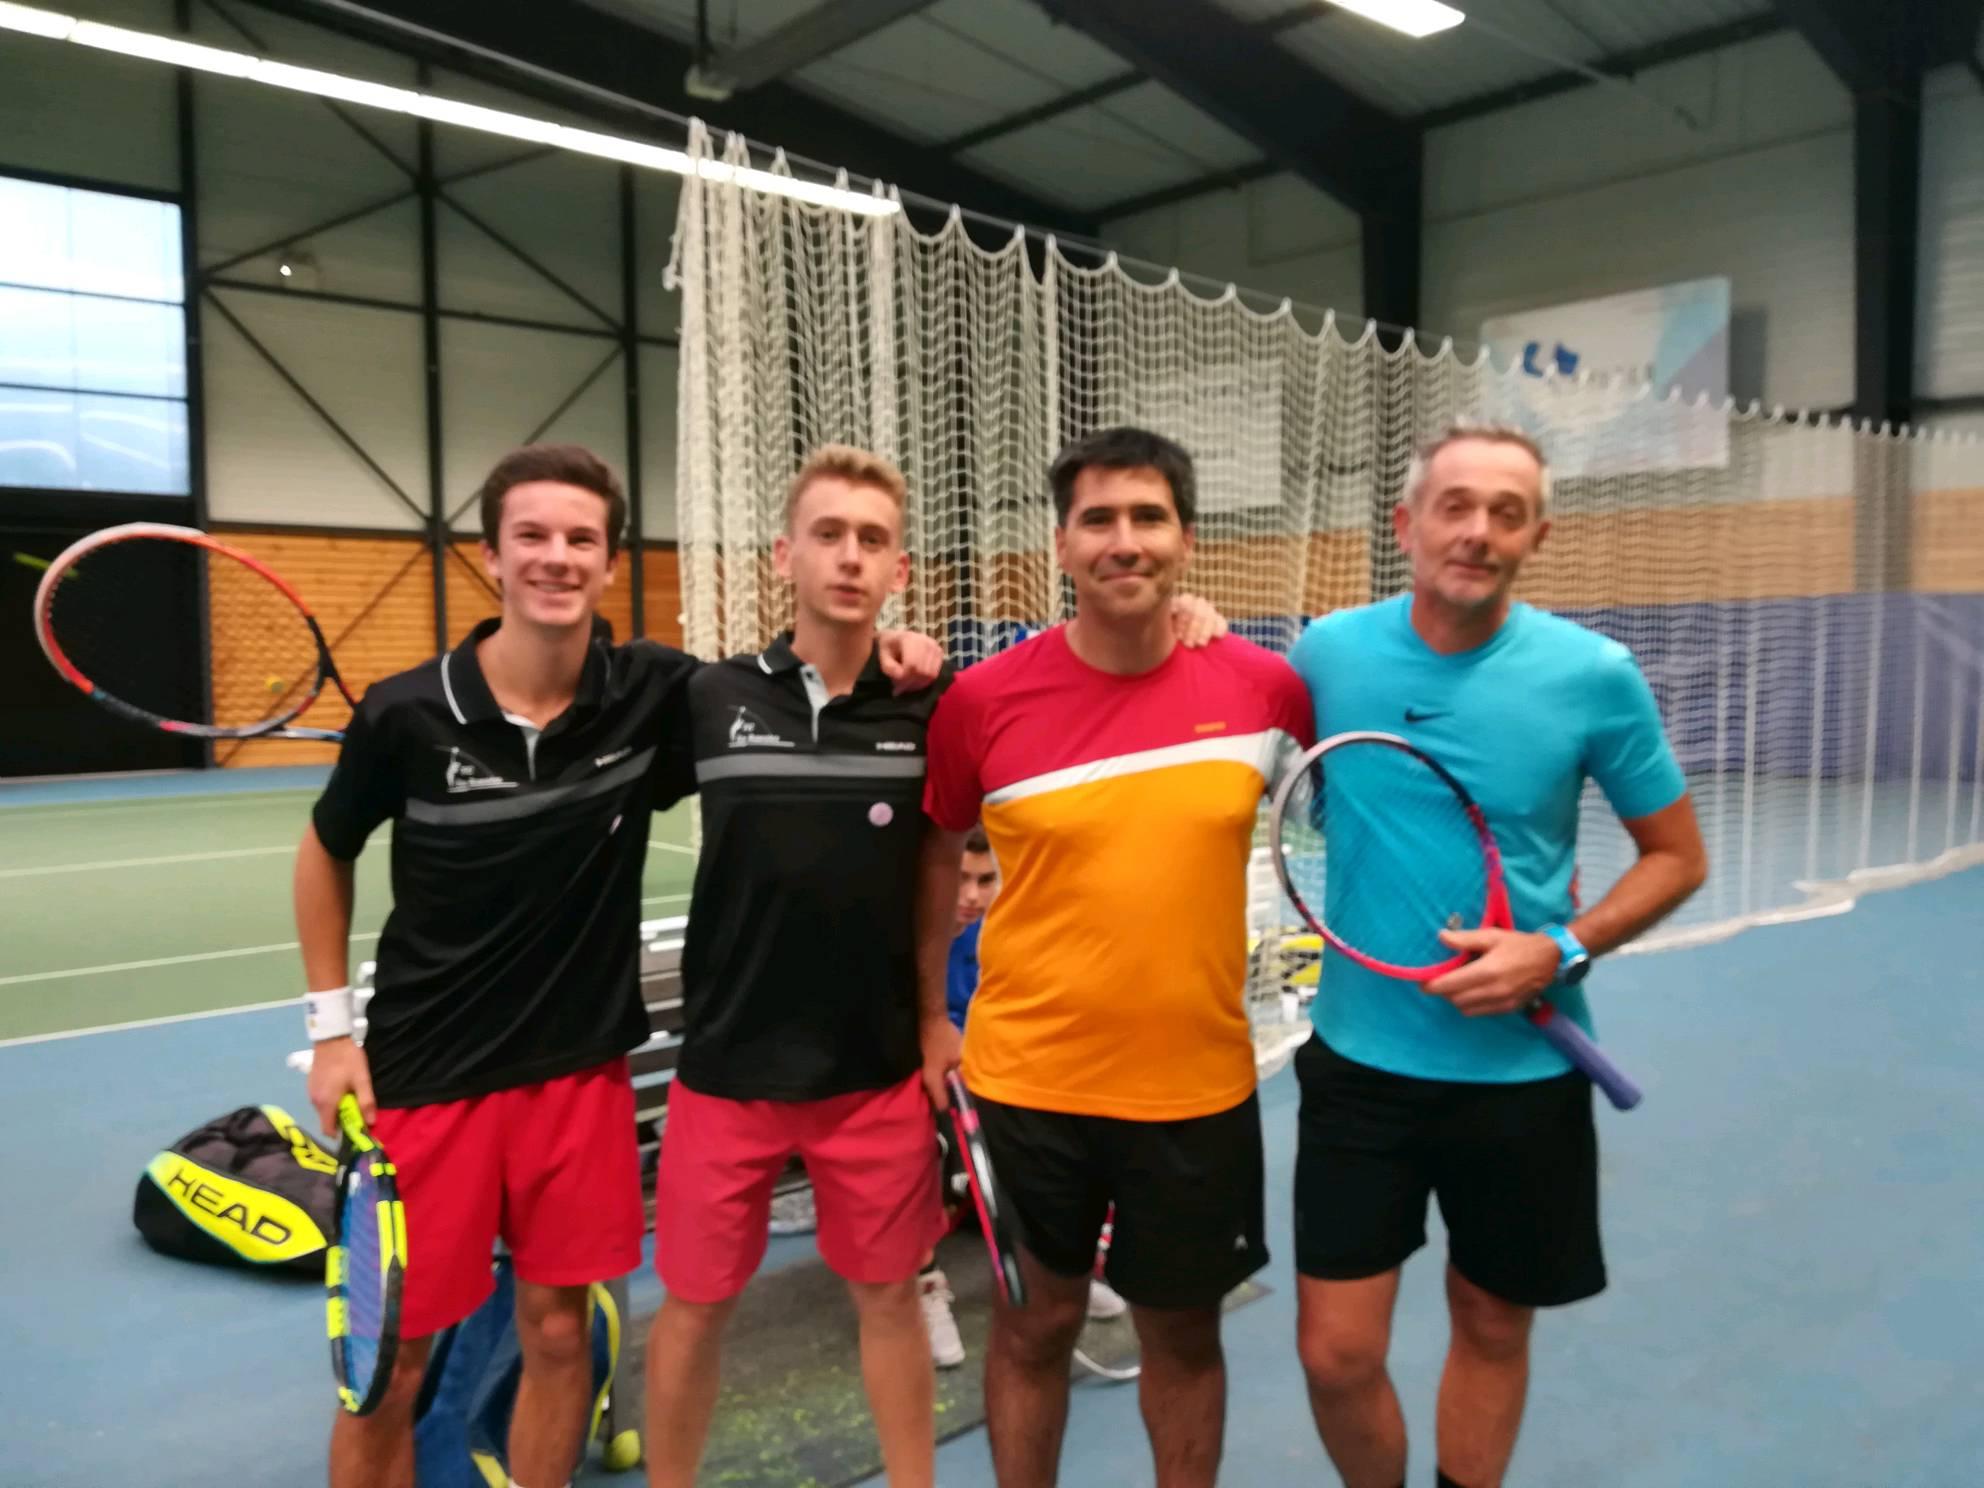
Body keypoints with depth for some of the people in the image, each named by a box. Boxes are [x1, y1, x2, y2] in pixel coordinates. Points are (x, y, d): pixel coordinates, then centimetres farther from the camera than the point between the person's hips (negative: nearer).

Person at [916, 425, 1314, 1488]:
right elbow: (935, 853, 6)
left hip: (1198, 1085, 1)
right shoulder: (983, 699, -10)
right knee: (1036, 1324, 17)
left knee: (1183, 1335, 18)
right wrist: (930, 1012, 7)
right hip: (1028, 1079, 0)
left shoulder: (1264, 687, -8)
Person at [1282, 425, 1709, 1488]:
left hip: (1523, 1071, 0)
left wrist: (1562, 953, -16)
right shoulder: (1328, 652, -7)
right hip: (1360, 1060, 1)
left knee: (1492, 1327, 18)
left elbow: (1677, 856, 0)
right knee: (1336, 1354, 4)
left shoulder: (1595, 675, -10)